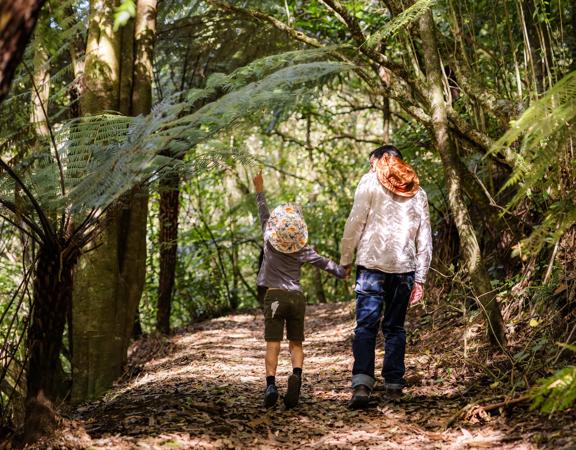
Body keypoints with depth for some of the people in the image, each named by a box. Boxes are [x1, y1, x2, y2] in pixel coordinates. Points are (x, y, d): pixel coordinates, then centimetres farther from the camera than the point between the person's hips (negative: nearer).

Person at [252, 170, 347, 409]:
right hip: (297, 297, 1)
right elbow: (325, 263, 9)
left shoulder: (270, 241, -2)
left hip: (275, 296, -1)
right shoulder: (303, 250, 1)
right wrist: (343, 272, 24)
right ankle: (296, 374, -21)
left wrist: (260, 192, 21)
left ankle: (270, 384, -20)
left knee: (272, 344, -5)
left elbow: (264, 215, 9)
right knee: (296, 344, 7)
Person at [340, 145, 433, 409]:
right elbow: (424, 238, 13)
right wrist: (420, 278, 14)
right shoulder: (417, 192, 17)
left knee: (366, 325, -7)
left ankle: (362, 384, -22)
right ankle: (394, 384, 11)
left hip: (372, 263, -3)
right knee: (395, 327, 13)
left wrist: (345, 259, 5)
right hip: (404, 267, 4)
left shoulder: (370, 182, 5)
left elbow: (355, 222, -3)